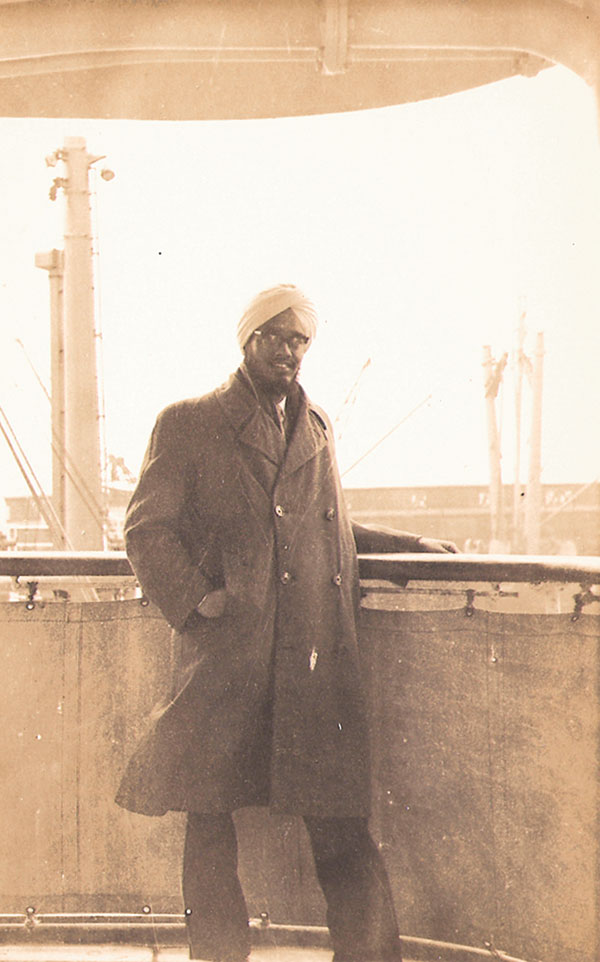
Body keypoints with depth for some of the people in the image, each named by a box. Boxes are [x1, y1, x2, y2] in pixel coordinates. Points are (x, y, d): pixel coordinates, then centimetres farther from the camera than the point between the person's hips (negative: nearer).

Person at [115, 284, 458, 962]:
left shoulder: (318, 428, 21)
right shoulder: (187, 424, 7)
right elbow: (147, 530, 2)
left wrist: (406, 544, 23)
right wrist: (197, 601, -10)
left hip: (320, 661, 3)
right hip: (228, 657, -3)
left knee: (342, 828, 1)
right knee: (209, 822, 1)